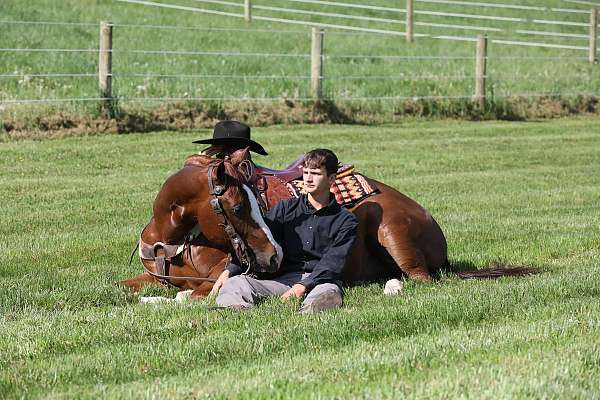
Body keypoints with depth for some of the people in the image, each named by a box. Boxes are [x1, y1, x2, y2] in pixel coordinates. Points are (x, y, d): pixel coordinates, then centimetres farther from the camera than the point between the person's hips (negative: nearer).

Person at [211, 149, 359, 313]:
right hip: (284, 279, 3)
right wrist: (229, 271, -7)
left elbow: (332, 263, -5)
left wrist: (304, 286, -21)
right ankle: (235, 311, -57)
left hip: (321, 281, -2)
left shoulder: (346, 221, 8)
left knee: (330, 292, -39)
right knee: (235, 282, -22)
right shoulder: (285, 209, 18)